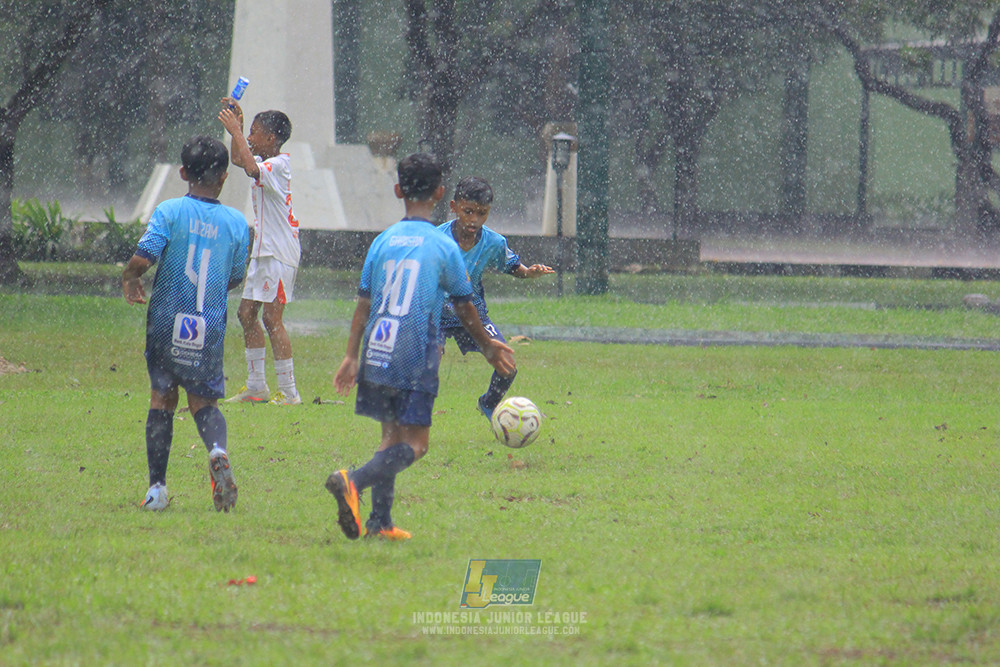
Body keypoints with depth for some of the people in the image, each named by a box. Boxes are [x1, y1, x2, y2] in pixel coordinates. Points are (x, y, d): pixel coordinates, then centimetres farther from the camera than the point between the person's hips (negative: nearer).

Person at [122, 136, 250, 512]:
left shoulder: (169, 212, -7)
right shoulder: (236, 223, 0)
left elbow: (143, 257, -18)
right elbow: (235, 279, 9)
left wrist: (129, 280, 3)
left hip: (167, 321, -1)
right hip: (210, 326, 1)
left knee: (161, 399, 11)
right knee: (204, 401, 12)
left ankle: (157, 487, 7)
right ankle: (217, 449, -22)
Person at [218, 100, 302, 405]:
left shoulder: (278, 165, -15)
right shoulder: (265, 163, 13)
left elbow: (252, 168, -36)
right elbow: (239, 160, 32)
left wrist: (236, 131, -28)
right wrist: (236, 124, 19)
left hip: (281, 252, -10)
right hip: (264, 251, 10)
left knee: (271, 317, -11)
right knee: (247, 312, 12)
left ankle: (289, 392, -9)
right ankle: (256, 386, 18)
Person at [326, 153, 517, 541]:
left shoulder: (382, 242, 8)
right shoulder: (444, 248, -2)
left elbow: (364, 303, 6)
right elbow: (464, 308, 7)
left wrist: (352, 356, 8)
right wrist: (488, 347, 22)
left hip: (377, 353, 5)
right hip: (416, 357, -5)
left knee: (392, 436, 15)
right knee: (413, 443, -4)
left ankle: (379, 522, 9)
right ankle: (353, 482, -28)